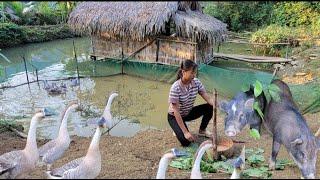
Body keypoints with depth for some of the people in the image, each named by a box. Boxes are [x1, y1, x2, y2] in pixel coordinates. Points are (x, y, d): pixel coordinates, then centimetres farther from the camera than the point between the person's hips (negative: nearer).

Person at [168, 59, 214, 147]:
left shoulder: (196, 82, -13)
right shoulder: (175, 88, -30)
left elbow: (208, 98, -13)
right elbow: (176, 111, -28)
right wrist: (185, 132, -30)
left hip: (189, 113, 6)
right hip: (175, 116, -5)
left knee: (210, 107, -16)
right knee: (186, 141, -24)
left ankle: (202, 130, 8)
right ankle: (178, 129, 10)